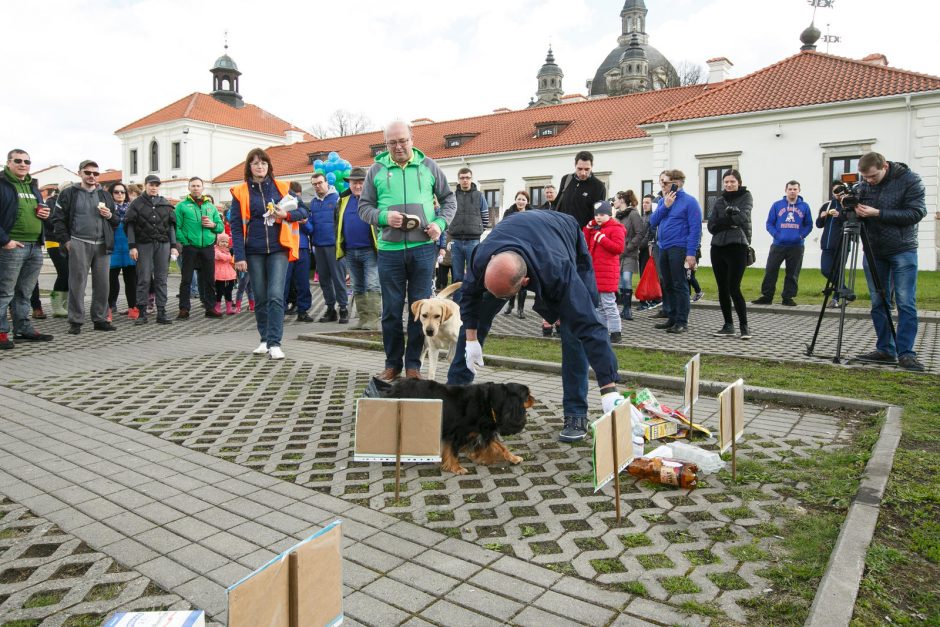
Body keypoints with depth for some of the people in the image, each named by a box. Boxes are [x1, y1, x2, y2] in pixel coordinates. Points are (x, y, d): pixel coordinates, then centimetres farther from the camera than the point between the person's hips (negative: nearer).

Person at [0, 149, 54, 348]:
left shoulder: (33, 187, 20)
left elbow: (40, 210, 31)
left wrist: (46, 214, 7)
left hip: (35, 247, 7)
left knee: (24, 293, 14)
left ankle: (23, 329, 21)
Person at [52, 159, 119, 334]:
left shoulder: (105, 195, 17)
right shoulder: (69, 194, 6)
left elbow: (116, 221, 21)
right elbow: (58, 219, 3)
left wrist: (110, 215, -1)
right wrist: (66, 240, -5)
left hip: (102, 245, 3)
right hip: (79, 244, -3)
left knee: (102, 284, 4)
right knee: (77, 283, -2)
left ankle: (100, 319, 12)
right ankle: (75, 321, 4)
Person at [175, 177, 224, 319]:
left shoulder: (211, 206, 15)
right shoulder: (182, 206, 3)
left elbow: (221, 226, 12)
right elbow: (177, 227, -7)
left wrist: (213, 224, -7)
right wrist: (184, 241, -16)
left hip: (208, 247, 3)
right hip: (189, 248, -3)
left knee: (209, 279, 7)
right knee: (186, 279, 2)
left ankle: (210, 308, 15)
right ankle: (184, 309, 7)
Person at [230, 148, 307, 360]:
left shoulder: (282, 188, 5)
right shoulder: (240, 192, 3)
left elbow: (303, 212, 9)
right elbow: (236, 226, -1)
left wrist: (287, 215, -12)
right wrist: (239, 256, -8)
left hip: (278, 249, -1)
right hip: (254, 252, 1)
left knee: (276, 295, -11)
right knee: (260, 298, 8)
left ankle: (274, 343, -9)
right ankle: (265, 339, 20)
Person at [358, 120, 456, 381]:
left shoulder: (428, 166, 8)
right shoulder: (377, 169, 8)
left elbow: (449, 199, 14)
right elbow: (364, 207, 9)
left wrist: (440, 223, -5)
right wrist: (384, 217, -11)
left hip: (423, 248, 0)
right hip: (389, 250, 0)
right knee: (391, 309, 6)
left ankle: (413, 364, 17)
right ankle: (393, 363, 20)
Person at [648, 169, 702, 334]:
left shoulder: (689, 201, -7)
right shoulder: (663, 200, 13)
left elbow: (695, 229, -12)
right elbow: (653, 222, 5)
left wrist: (691, 254, -18)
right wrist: (665, 206, -8)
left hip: (679, 249, -7)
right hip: (663, 249, 7)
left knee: (679, 286, -3)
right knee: (668, 286, 12)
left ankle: (682, 322, 3)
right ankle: (672, 318, 21)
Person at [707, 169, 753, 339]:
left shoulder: (746, 196, 5)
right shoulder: (719, 201, 13)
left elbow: (743, 217, -13)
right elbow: (711, 226, 1)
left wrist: (723, 221, -4)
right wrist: (731, 221, -11)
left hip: (737, 247, -4)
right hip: (718, 248, 4)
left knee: (734, 288, -10)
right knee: (722, 289, 6)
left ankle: (744, 326, -1)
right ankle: (728, 325, 16)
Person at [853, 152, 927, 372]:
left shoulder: (910, 180, -10)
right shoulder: (863, 184, 1)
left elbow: (916, 213, -17)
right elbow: (856, 214, 8)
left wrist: (877, 213, -23)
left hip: (903, 250, -4)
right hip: (874, 251, 4)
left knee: (906, 303, -6)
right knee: (878, 303, 5)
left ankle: (906, 353, -2)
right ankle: (885, 350, 13)